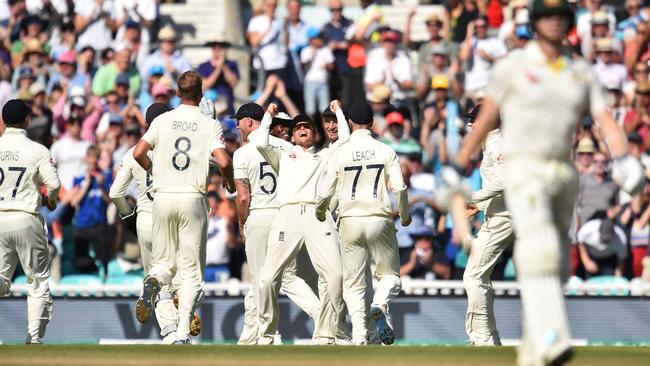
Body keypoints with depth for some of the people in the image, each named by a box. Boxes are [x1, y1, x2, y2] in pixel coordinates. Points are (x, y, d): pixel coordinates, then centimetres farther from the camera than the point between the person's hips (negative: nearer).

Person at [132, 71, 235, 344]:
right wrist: (230, 184, 9)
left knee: (164, 262, 14)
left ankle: (153, 282, -23)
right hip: (193, 198, -2)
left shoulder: (162, 121, 5)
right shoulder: (210, 125, 0)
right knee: (192, 271, 3)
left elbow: (138, 153, -2)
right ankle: (183, 333, -9)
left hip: (163, 196, 2)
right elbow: (223, 161, -12)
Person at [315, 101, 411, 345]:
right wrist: (405, 215, 11)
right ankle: (380, 305, -21)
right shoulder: (385, 151, -1)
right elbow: (399, 188, -7)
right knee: (390, 274, 12)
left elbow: (325, 192, 2)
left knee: (355, 283, 7)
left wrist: (320, 213, 24)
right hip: (380, 220, -1)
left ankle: (359, 333, -9)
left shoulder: (340, 153, 1)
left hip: (350, 222, 1)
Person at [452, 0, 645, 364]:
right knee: (539, 252, -23)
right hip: (524, 169, -5)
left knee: (555, 265, 8)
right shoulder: (513, 66, 0)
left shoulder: (583, 73, 10)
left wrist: (624, 158, -18)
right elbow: (485, 119, 4)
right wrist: (458, 167, 6)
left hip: (564, 172, 5)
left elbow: (606, 120, 0)